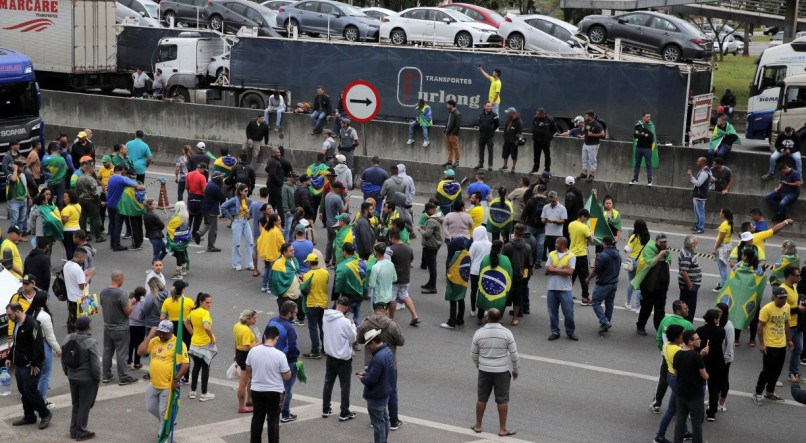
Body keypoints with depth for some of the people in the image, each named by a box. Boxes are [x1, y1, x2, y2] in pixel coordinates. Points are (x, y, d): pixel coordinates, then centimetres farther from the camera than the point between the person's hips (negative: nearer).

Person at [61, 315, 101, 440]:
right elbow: (95, 364, -19)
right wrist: (97, 378, -5)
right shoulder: (91, 342, -21)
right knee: (85, 406, 4)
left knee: (76, 404, 19)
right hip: (87, 379, -6)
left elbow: (64, 359, 9)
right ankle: (81, 432, 10)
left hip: (72, 377, 6)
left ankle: (73, 430, 24)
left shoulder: (68, 339, 0)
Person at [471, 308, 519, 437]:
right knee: (502, 400, 8)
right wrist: (515, 369, 8)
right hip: (502, 371, -1)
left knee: (481, 398, 14)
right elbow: (514, 354, -7)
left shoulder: (479, 333, -9)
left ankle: (478, 426, 25)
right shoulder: (506, 333, -12)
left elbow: (473, 354, 2)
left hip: (484, 371, 2)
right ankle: (502, 429, 14)